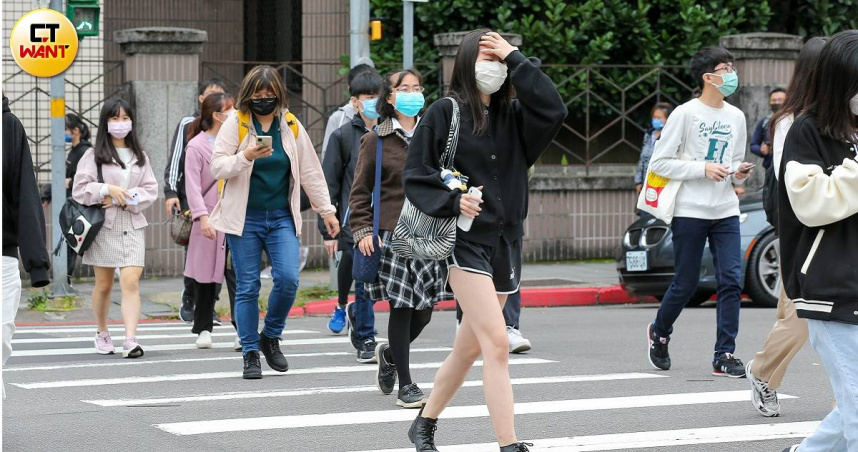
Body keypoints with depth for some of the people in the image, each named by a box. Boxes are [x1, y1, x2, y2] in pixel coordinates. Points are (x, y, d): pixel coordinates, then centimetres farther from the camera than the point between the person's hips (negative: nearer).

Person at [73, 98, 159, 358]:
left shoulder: (140, 157, 12)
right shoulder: (94, 155, 3)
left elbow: (151, 191, 6)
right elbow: (80, 189, -4)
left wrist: (126, 198, -10)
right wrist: (108, 189, -16)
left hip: (132, 226, 1)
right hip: (103, 225, -1)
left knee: (131, 281, -14)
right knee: (104, 285, 9)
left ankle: (131, 340, -21)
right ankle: (102, 333, 29)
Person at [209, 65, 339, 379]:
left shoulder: (291, 125, 6)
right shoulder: (236, 123, -2)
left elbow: (310, 171, 12)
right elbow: (217, 167, -6)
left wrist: (326, 210, 13)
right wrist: (245, 157, -24)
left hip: (282, 218, 2)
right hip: (244, 220, -2)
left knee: (288, 279, -12)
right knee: (247, 287, 0)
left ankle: (271, 336, 12)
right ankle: (250, 354, 10)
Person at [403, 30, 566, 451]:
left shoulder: (512, 116, 9)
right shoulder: (444, 113, -3)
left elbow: (553, 110, -11)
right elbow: (415, 177, -3)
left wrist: (516, 60, -10)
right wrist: (453, 200, -19)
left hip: (505, 241, 6)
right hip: (466, 241, -6)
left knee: (469, 348, 14)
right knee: (497, 344, -16)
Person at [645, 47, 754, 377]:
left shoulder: (736, 117, 11)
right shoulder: (685, 114, -6)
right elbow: (659, 163, -8)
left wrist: (739, 174, -1)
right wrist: (703, 168, -15)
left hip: (726, 212, 5)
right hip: (690, 212, -5)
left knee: (732, 280, -7)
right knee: (685, 284, 2)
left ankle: (725, 355, -4)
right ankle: (659, 332, 30)